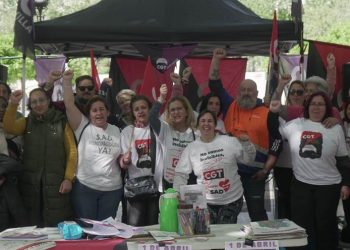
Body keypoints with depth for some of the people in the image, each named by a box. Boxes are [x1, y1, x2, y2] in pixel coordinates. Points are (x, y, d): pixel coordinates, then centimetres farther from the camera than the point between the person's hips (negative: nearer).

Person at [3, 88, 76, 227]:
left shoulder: (62, 122, 3)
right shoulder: (27, 122, 10)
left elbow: (72, 151, -1)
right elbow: (9, 128, -9)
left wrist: (68, 178, -9)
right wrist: (13, 105, -23)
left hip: (56, 182, -2)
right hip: (30, 182, 2)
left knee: (56, 226, 0)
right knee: (32, 225, 8)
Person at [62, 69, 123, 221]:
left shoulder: (116, 131, 12)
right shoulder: (83, 126, 1)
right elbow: (69, 105, -10)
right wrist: (67, 81, -16)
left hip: (112, 189, 3)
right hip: (85, 187, -3)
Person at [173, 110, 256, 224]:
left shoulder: (229, 142, -1)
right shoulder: (191, 148, 1)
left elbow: (248, 159, 4)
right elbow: (180, 174, 2)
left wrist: (246, 143, -13)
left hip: (231, 200, 0)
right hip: (206, 202, 1)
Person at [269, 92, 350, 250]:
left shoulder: (335, 129, 0)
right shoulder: (295, 125, 1)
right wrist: (274, 113, -1)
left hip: (329, 185, -1)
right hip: (301, 184, 1)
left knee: (325, 225, 9)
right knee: (302, 225, 8)